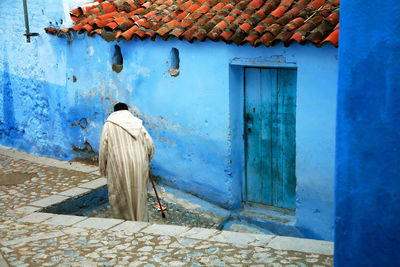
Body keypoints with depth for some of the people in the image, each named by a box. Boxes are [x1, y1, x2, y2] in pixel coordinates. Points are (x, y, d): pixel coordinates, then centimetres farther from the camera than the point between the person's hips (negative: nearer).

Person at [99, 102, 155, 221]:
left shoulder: (109, 125, 4)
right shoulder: (137, 123, 11)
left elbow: (103, 149, 1)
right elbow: (150, 145, 8)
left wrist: (103, 169, 10)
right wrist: (146, 162, 23)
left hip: (119, 166, -3)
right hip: (139, 166, 3)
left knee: (120, 196, 7)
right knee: (139, 194, 14)